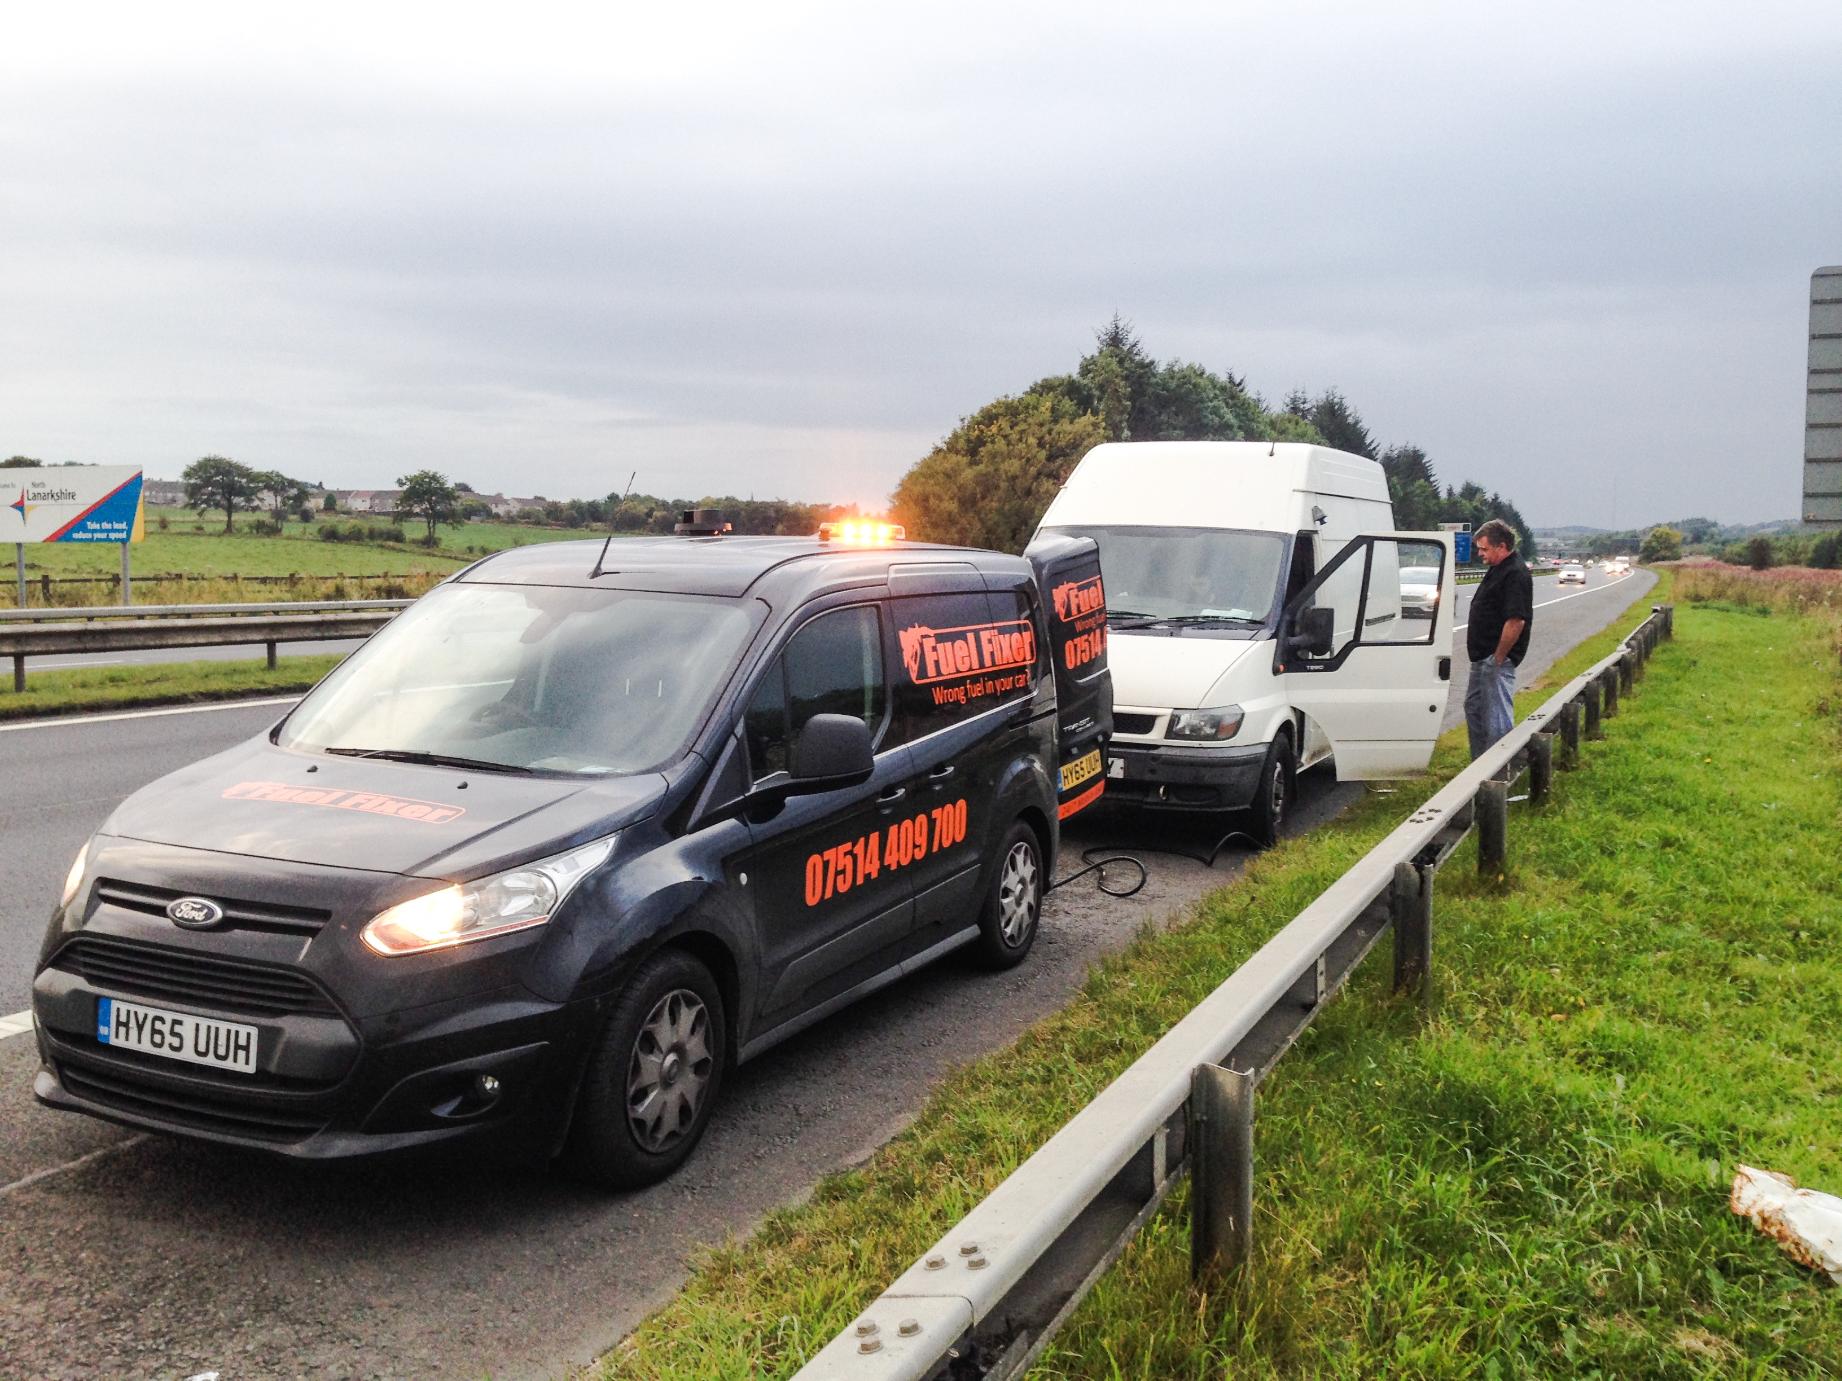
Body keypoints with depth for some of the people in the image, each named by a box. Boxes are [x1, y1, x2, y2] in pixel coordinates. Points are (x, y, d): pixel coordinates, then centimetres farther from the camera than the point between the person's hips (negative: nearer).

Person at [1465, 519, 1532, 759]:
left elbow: (1516, 621, -26)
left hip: (1497, 660, -11)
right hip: (1483, 658, 11)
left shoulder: (1515, 574, -19)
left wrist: (1498, 657, -21)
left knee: (1497, 717, -6)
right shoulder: (1497, 570, 13)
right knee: (1473, 707, 20)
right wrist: (1483, 657, 18)